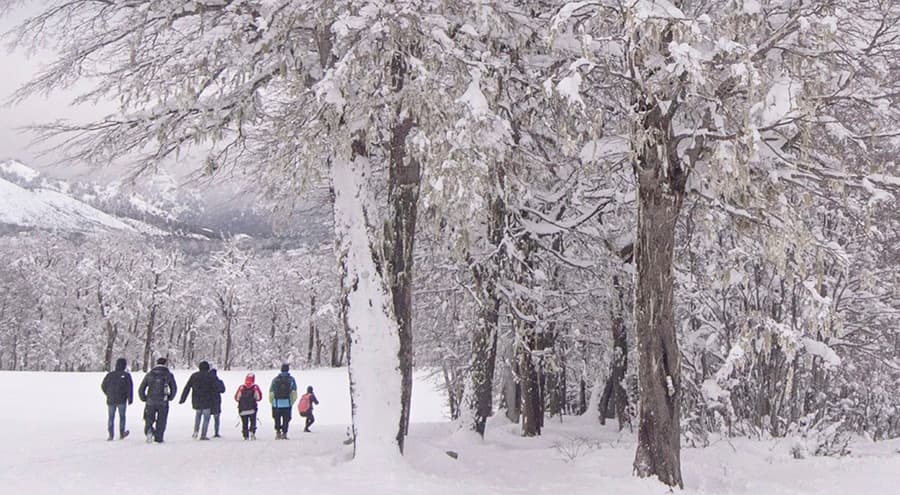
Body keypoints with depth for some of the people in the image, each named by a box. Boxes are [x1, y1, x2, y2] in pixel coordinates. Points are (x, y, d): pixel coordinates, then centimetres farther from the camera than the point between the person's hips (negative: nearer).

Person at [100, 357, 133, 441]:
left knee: (111, 417, 7)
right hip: (121, 400, -2)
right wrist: (130, 399, -6)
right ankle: (121, 434, 18)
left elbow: (103, 386, 8)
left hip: (111, 400, 2)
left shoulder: (110, 374, 3)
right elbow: (130, 387, -11)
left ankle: (111, 435, -2)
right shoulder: (126, 375, -5)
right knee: (122, 417, 12)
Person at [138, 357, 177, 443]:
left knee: (149, 420, 12)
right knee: (161, 421, 9)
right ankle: (158, 438, 5)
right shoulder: (168, 374, 1)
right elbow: (174, 388, 2)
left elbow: (141, 389, 7)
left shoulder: (149, 374, 7)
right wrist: (170, 397, 17)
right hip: (163, 403, -1)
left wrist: (144, 399, 18)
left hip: (150, 402, 2)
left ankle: (149, 431, -14)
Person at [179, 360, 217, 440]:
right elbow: (214, 389, -4)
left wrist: (182, 399, 7)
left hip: (196, 401, 3)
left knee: (198, 414, 26)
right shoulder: (210, 377, -4)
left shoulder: (194, 376, 4)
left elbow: (187, 388, 4)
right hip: (206, 402, -3)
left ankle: (196, 431, 9)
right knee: (206, 418, 7)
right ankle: (203, 435, 3)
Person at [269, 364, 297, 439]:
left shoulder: (275, 379, 6)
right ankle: (284, 433, -2)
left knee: (277, 419, 16)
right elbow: (294, 392, -1)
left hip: (276, 403, 1)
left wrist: (272, 402, 14)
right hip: (287, 403, -1)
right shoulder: (291, 379, 5)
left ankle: (278, 432, 8)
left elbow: (271, 392, 4)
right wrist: (292, 402, 8)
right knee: (286, 419, 6)